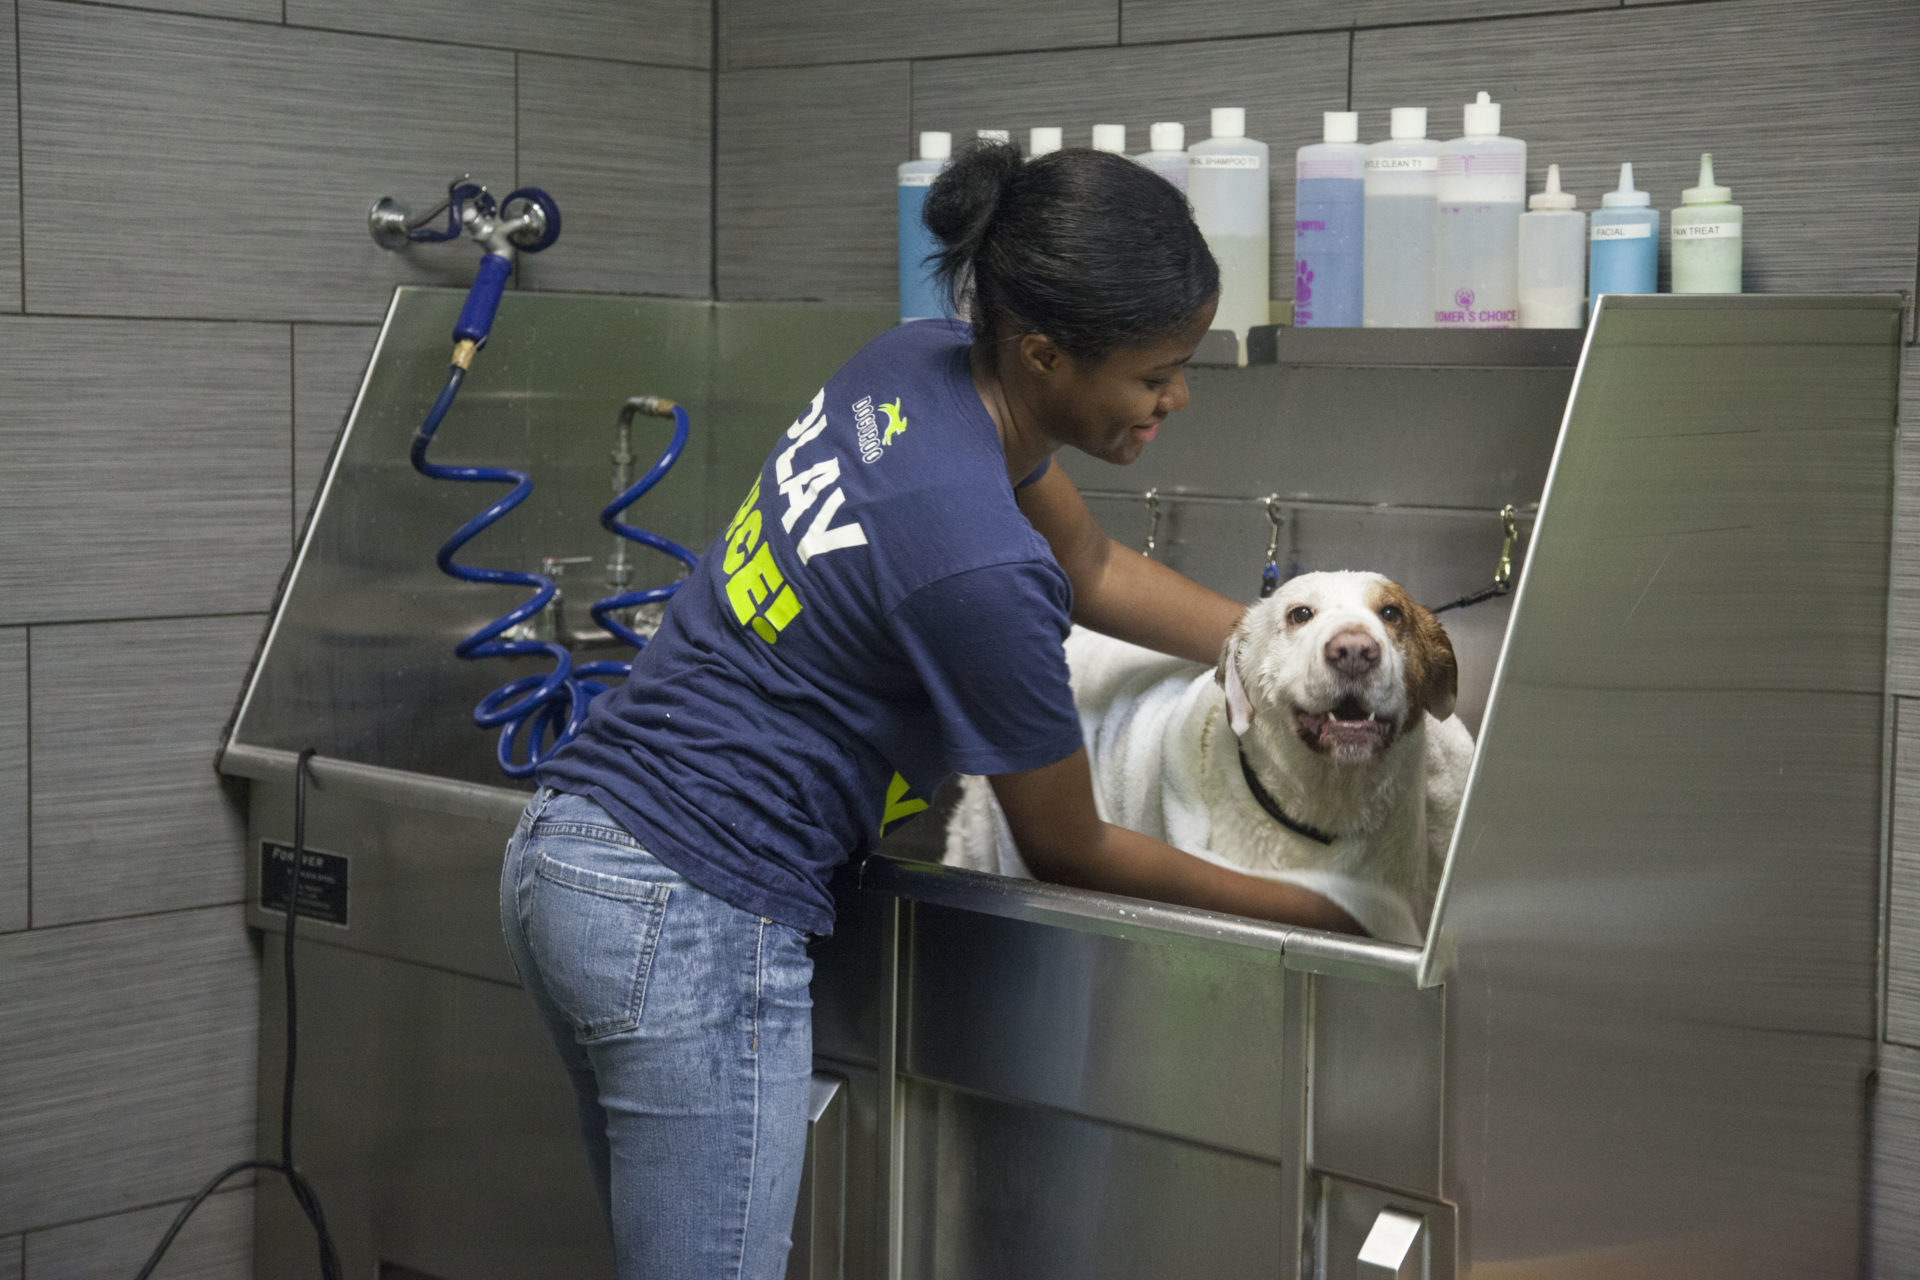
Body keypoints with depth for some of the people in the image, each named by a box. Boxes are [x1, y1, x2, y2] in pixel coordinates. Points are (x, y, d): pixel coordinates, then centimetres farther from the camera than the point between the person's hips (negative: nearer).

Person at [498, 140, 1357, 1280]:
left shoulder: (918, 367, 0)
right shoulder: (978, 564, -24)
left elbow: (1091, 569, 20)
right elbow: (1070, 853, -8)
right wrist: (1328, 917, 2)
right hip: (692, 923, -10)